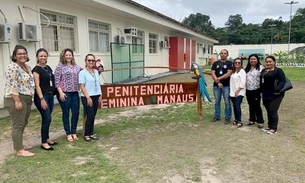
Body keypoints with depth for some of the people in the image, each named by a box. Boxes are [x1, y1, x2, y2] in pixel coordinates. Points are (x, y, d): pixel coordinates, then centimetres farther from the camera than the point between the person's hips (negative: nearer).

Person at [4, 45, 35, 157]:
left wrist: (30, 98, 20)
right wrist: (17, 101, -23)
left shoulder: (27, 67, 15)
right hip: (16, 99, -9)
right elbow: (12, 86, -19)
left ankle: (20, 145, 26)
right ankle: (19, 150, 1)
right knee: (18, 125, -5)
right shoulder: (12, 67, -13)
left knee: (23, 124, 15)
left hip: (26, 99, 9)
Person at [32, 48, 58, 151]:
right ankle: (43, 143, 2)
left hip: (50, 96, 7)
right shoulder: (36, 69, -8)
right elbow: (37, 85, -14)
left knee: (47, 119, 13)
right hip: (42, 96, -7)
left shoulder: (48, 68, 13)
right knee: (47, 119, -8)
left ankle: (47, 139, 25)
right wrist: (42, 99, -20)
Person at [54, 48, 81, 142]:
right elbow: (56, 80, -7)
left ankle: (74, 132, 20)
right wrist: (60, 92, -13)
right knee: (66, 113, 5)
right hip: (65, 93, -4)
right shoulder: (60, 66, -2)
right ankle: (68, 134, 16)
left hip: (75, 93, 4)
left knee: (76, 112, 5)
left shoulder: (77, 66, 11)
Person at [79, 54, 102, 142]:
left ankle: (91, 133, 20)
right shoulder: (83, 72, -8)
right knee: (90, 116, -5)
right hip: (87, 97, -6)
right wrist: (88, 97, -17)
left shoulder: (96, 72, 10)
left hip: (96, 96, 6)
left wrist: (100, 95, 9)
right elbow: (82, 86, -12)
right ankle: (86, 134, 11)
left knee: (93, 116, 9)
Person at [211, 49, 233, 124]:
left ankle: (227, 118, 12)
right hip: (216, 86, 3)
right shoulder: (215, 63, 9)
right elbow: (212, 73, 0)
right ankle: (217, 116, 23)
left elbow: (229, 73, -11)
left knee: (227, 102, 1)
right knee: (217, 102, 11)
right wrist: (218, 82, -11)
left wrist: (219, 78, -13)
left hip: (226, 86, -3)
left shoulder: (229, 63, 1)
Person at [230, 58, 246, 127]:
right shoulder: (233, 71, 13)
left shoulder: (242, 71, -6)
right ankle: (236, 119, 20)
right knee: (234, 106, 9)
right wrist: (231, 91, 4)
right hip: (232, 92, 6)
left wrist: (238, 91, -15)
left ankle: (239, 121, -7)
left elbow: (243, 83, -13)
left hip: (239, 92, -6)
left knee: (237, 105, -12)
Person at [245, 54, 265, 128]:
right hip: (248, 90, 6)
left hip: (256, 90, -6)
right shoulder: (246, 68, 15)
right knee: (251, 105, 14)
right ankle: (252, 120, 25)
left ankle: (260, 121, 8)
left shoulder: (260, 67, -6)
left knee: (257, 106, -3)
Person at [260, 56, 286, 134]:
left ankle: (274, 128, 6)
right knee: (268, 111, 14)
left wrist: (277, 90, -29)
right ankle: (269, 126, 26)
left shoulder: (278, 70, -8)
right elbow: (261, 81, 22)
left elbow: (283, 81, -17)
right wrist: (261, 90, 11)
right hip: (266, 95, 7)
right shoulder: (264, 71, 13)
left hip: (275, 95, -7)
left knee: (273, 111, -6)